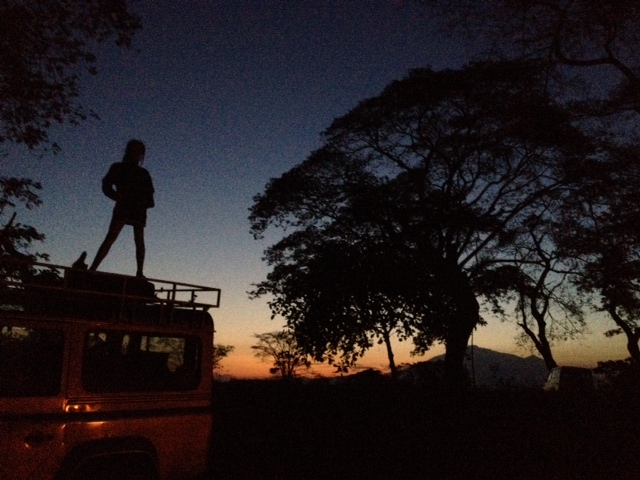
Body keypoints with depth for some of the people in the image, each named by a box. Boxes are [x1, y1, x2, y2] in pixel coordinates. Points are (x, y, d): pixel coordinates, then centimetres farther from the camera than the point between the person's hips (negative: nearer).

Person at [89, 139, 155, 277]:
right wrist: (119, 197, -13)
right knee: (110, 238, -14)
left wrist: (145, 202, -9)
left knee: (139, 241, -5)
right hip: (122, 208, -2)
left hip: (138, 210, 2)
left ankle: (140, 272, -8)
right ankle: (93, 268, -20)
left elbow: (149, 194, 14)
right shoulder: (118, 168, 14)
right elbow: (106, 186, 5)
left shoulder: (143, 173, 20)